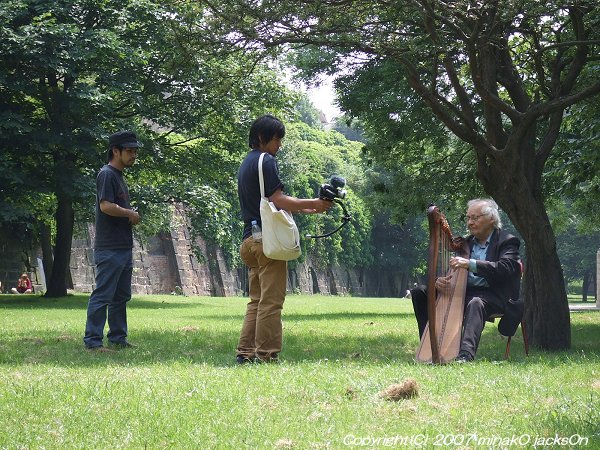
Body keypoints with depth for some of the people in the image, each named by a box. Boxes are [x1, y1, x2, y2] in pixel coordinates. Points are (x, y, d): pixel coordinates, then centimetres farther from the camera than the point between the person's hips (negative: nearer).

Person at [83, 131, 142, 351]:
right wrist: (130, 213, -11)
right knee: (103, 294, -9)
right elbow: (106, 206, -23)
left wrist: (132, 216, 5)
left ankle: (118, 337, 22)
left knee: (121, 296, 14)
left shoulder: (119, 176, 19)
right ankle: (93, 340, -7)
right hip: (109, 248, -10)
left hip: (124, 247, 10)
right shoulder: (107, 174, -11)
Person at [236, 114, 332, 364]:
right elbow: (278, 200, -16)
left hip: (250, 240, 9)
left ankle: (245, 352, 9)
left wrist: (306, 209, 19)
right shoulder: (265, 161, -9)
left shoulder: (246, 164, 21)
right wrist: (314, 203, -9)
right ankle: (266, 355, -7)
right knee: (271, 300, -7)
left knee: (257, 299, 12)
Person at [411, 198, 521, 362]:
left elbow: (505, 268, -20)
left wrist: (471, 264, -31)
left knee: (475, 303, -42)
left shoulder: (507, 241, -1)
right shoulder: (465, 243, 18)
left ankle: (466, 354, -57)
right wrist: (440, 281, -13)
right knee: (419, 293, -5)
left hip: (493, 295, -7)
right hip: (464, 292, 7)